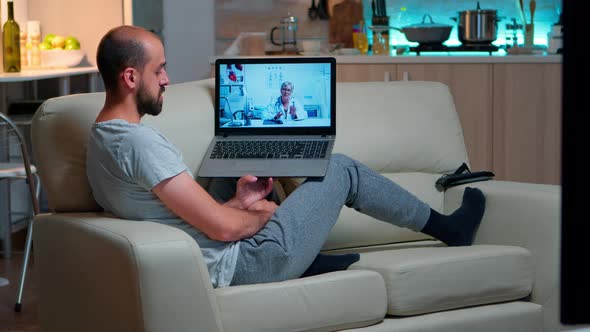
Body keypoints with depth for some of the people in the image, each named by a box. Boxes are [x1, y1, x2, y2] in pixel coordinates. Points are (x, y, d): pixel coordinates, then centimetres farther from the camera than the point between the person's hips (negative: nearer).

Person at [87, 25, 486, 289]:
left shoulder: (102, 142, 6)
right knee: (342, 169, 7)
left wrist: (239, 202, 7)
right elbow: (223, 227, -25)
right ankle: (448, 229, 28)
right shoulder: (141, 141, -25)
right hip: (242, 264, -9)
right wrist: (264, 212, -5)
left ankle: (307, 258, 20)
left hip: (213, 263, 9)